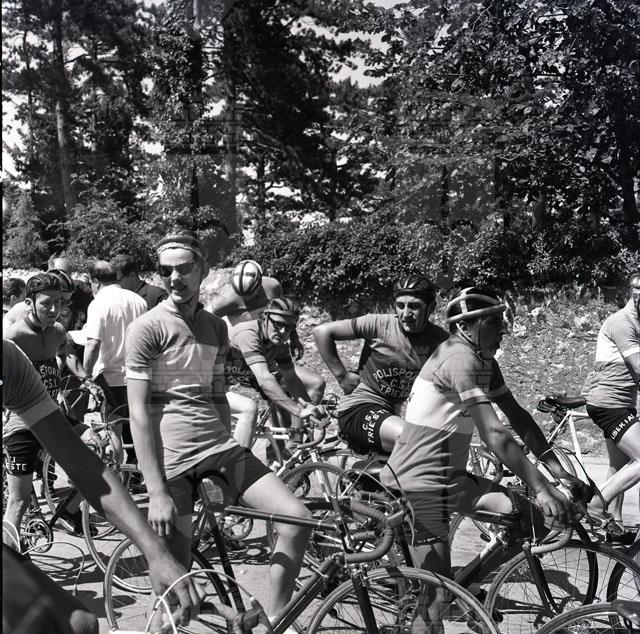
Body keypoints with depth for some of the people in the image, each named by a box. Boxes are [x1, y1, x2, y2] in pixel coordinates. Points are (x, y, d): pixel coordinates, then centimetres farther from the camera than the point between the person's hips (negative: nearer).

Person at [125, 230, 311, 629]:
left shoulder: (216, 327, 12)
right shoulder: (148, 328, -6)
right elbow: (139, 414, -10)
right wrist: (156, 493, -15)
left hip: (220, 445, 6)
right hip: (172, 456, -5)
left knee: (298, 518, -5)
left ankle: (275, 619, 11)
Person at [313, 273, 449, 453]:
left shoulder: (440, 340, -3)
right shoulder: (379, 324, -14)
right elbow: (322, 331, -9)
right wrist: (342, 376, -6)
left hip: (391, 412, 6)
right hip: (359, 409, -6)